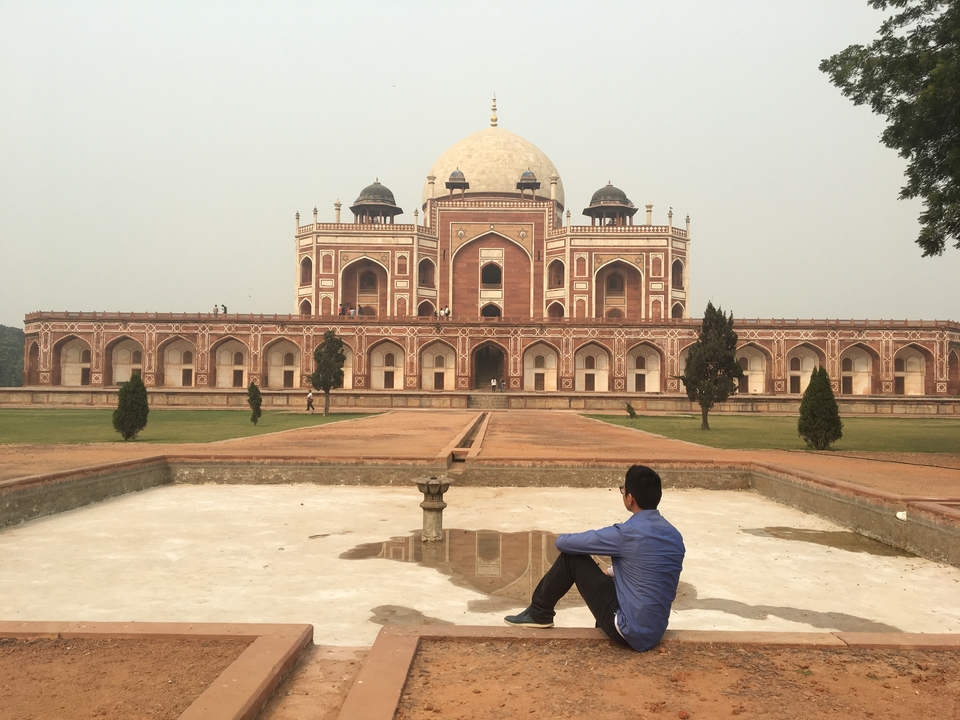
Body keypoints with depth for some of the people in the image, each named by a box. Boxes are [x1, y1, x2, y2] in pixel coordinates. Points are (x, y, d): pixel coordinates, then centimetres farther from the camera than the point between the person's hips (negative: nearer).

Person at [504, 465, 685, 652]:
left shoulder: (627, 533, -16)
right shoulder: (674, 536, 4)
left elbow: (563, 543, -6)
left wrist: (561, 538, 17)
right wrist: (612, 573, 30)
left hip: (627, 630, -7)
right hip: (654, 633, 7)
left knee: (571, 556, 0)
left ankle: (539, 614, 16)